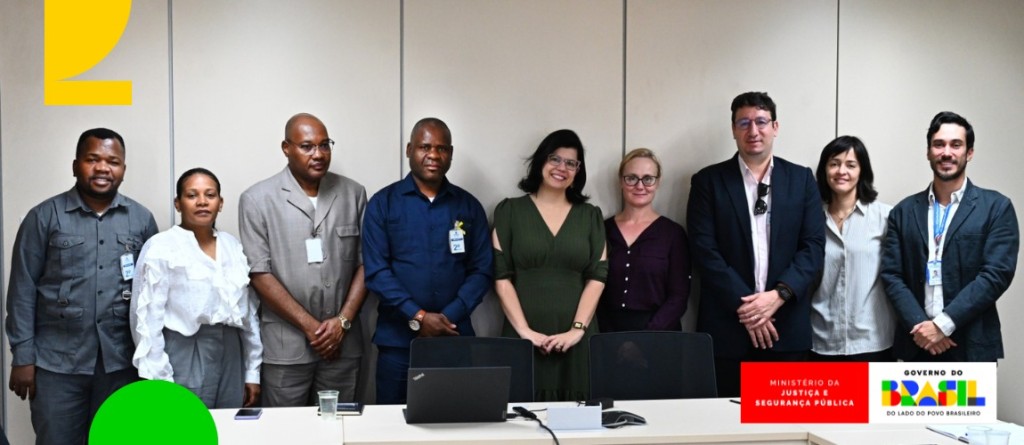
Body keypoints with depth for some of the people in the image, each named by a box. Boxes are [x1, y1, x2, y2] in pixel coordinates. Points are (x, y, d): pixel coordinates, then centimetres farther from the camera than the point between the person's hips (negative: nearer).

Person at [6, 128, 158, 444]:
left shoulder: (142, 219, 5)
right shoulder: (44, 217, -1)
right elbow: (23, 290, -1)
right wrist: (23, 356, -4)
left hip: (121, 360, 2)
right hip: (57, 361, -2)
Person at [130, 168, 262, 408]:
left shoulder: (233, 246, 10)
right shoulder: (160, 247, -4)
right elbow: (147, 317, -7)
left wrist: (252, 371, 11)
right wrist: (158, 381, -11)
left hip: (231, 355, 5)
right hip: (184, 357, -5)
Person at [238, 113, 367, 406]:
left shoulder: (353, 194, 5)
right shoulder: (257, 200, -3)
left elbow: (365, 263, 5)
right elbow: (259, 273, -8)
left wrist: (343, 320, -7)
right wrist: (310, 326, -11)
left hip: (343, 343, 2)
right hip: (285, 345, -2)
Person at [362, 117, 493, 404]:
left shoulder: (469, 206, 8)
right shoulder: (383, 203, 2)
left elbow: (481, 270, 4)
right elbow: (376, 270, -5)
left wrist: (449, 317, -11)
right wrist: (417, 317, -15)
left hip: (456, 338, 2)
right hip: (398, 339, -1)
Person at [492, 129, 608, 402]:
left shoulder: (590, 216, 11)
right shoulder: (510, 211, 5)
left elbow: (597, 276, 4)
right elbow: (501, 276, -1)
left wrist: (578, 328, -8)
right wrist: (524, 330, -11)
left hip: (575, 338, 2)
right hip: (524, 336, -1)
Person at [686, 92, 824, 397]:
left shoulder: (801, 179, 9)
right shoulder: (708, 181, 3)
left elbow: (814, 246, 2)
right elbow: (705, 250, -5)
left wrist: (778, 295, -12)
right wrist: (744, 305, -12)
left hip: (787, 325, 2)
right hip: (727, 324, -1)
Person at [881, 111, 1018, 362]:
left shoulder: (996, 207, 1)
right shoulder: (904, 211, 8)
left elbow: (997, 273, -9)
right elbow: (891, 274, 3)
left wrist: (943, 324, -15)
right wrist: (919, 326, -12)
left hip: (971, 346, -2)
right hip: (917, 343, 2)